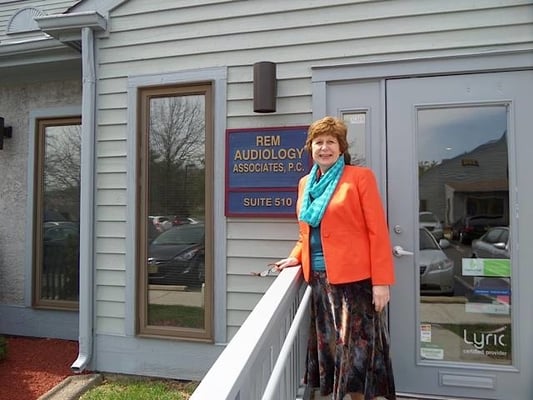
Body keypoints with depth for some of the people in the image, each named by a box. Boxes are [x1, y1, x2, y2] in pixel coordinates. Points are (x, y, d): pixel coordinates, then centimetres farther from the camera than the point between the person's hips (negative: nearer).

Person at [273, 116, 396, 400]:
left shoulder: (360, 177, -5)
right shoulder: (305, 183, 13)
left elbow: (378, 231, -9)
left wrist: (381, 281, -13)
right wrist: (296, 257, 4)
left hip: (355, 279, -5)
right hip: (320, 279, 6)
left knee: (358, 348, 3)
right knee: (331, 348, 14)